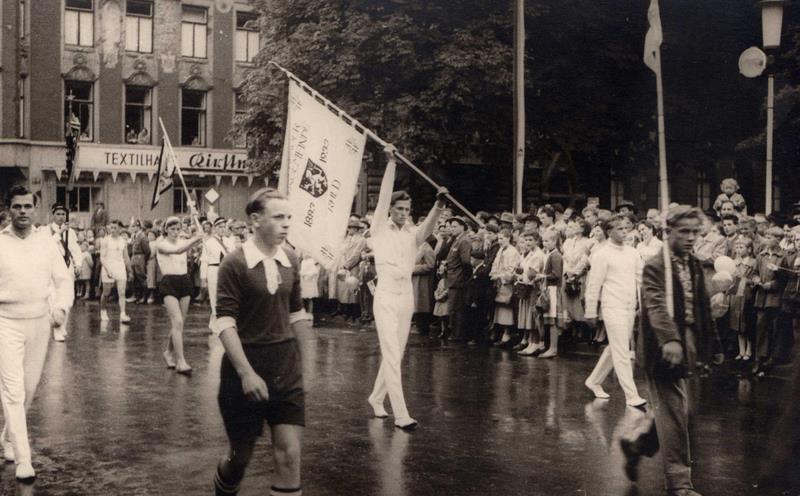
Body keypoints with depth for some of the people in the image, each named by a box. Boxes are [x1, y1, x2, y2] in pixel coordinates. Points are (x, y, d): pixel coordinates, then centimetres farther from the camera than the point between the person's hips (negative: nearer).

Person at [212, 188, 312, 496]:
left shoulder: (290, 261, 4)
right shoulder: (236, 262, -12)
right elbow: (224, 322, -17)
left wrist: (305, 359, 15)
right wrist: (246, 373, -23)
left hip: (287, 369, 4)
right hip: (245, 366, -4)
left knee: (290, 455, -2)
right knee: (241, 454, 11)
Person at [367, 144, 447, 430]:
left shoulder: (413, 233, 8)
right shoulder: (380, 229, 1)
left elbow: (429, 225, -13)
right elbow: (384, 196, -9)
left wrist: (439, 205, -32)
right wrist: (391, 163, -16)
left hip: (407, 296, 5)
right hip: (386, 295, -5)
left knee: (395, 354, 12)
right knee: (392, 356, -10)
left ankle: (376, 398, 32)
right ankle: (401, 415, -12)